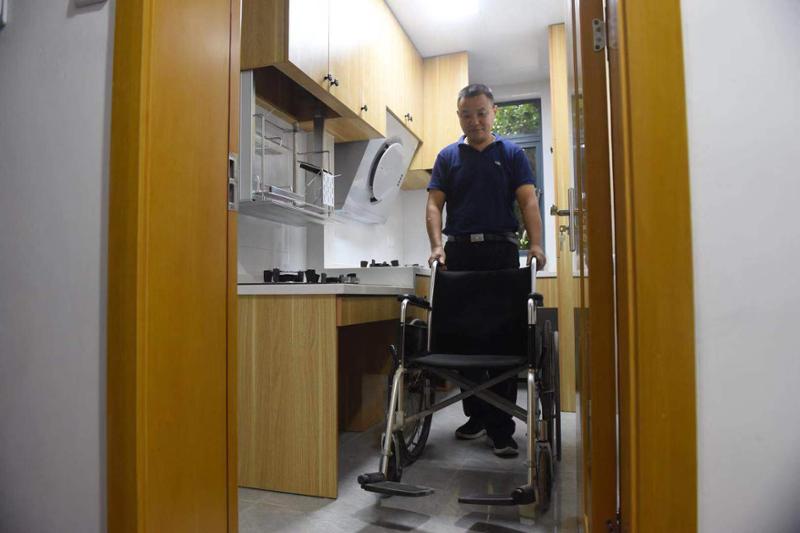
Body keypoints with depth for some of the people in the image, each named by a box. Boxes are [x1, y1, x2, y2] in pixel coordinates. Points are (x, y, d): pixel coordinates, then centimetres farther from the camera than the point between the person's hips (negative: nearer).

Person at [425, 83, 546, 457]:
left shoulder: (512, 153, 11)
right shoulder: (448, 156, 14)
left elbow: (528, 200, 1)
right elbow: (434, 204, 4)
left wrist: (536, 243, -15)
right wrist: (436, 245, -12)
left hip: (501, 251, -1)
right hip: (459, 252, 2)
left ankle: (501, 429, 4)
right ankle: (477, 415, 20)